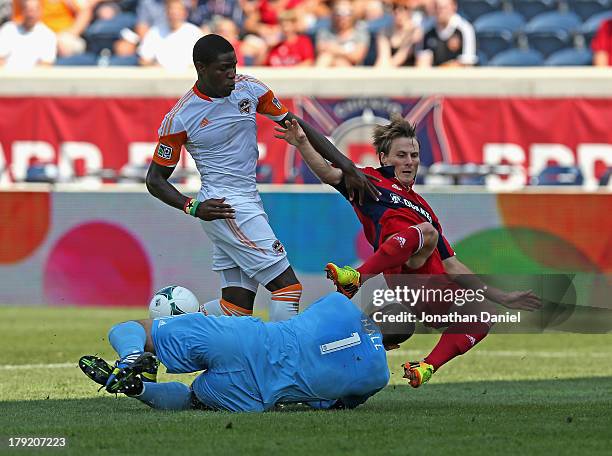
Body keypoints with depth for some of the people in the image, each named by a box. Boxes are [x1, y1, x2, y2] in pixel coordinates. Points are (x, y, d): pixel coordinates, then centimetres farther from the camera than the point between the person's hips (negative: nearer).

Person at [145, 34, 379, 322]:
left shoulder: (248, 88, 3)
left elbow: (295, 125, 9)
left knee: (236, 307, 4)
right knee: (287, 287, -13)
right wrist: (193, 208, -18)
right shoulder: (179, 119, -10)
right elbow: (155, 179, -1)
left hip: (249, 201, 7)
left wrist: (346, 167, 3)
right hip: (225, 208, -7)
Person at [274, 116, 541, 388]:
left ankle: (428, 367, -18)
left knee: (483, 314, -8)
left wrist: (501, 297, 34)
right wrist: (302, 144, -16)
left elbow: (452, 267, 38)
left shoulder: (423, 208, 38)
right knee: (426, 231, -32)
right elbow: (330, 174, 2)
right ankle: (356, 278, -44)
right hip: (403, 272, -7)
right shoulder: (372, 183, 22)